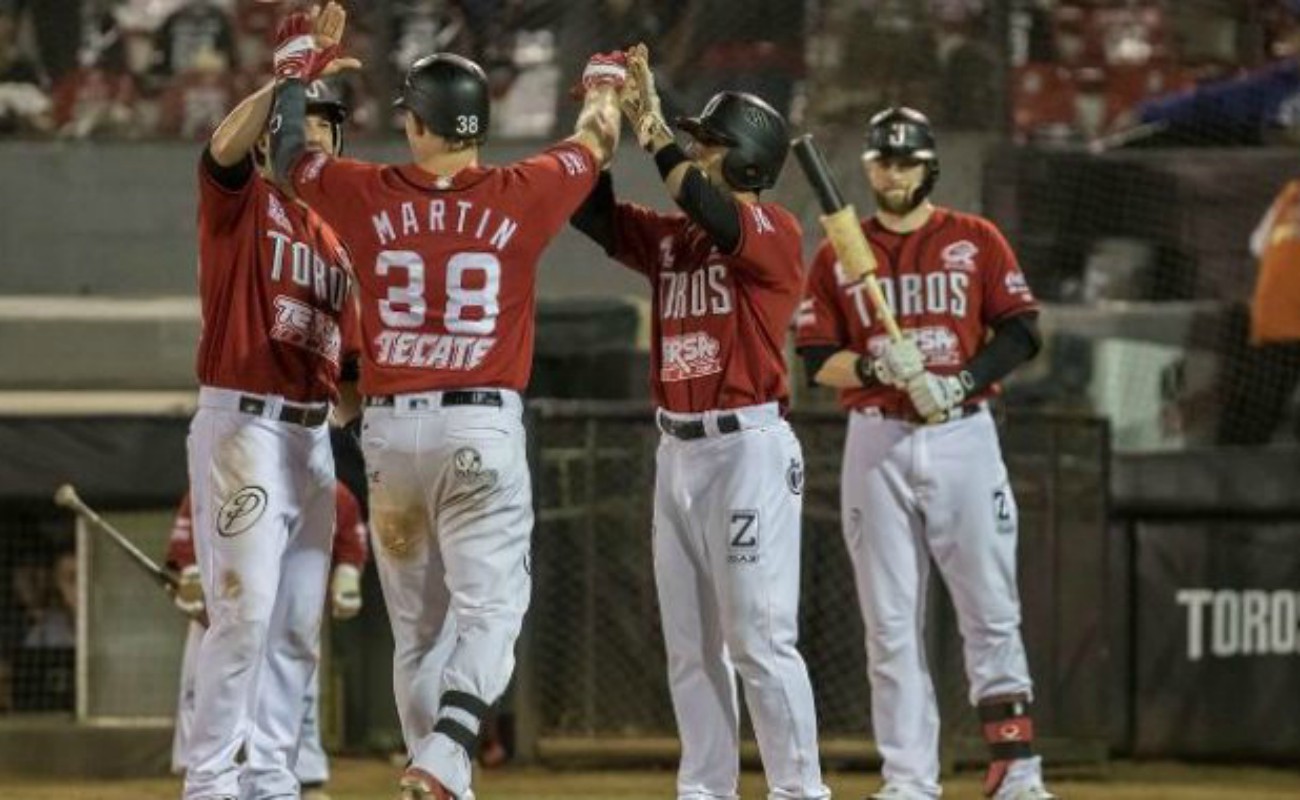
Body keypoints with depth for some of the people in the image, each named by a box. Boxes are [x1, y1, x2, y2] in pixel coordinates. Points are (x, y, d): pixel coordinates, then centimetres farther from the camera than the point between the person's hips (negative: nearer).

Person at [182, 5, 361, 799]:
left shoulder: (334, 235, 18)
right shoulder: (243, 198, -2)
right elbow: (226, 144, -25)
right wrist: (294, 70, -30)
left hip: (314, 435, 8)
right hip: (244, 427, -8)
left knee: (300, 626, 9)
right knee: (244, 611, -14)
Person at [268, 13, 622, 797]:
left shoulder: (368, 197, 0)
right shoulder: (520, 198, -2)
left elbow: (286, 150, 18)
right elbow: (596, 143, 17)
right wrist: (605, 83, 38)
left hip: (390, 430, 2)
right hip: (484, 427, -2)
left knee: (417, 627, 11)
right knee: (489, 610, -5)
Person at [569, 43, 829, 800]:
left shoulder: (775, 232, -8)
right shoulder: (670, 237, 13)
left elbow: (713, 213, -26)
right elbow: (593, 212, 8)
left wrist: (654, 130, -22)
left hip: (749, 450, -8)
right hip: (678, 452, 8)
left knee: (760, 639, -9)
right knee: (691, 645, 9)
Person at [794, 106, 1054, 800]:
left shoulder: (975, 241, 6)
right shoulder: (838, 255, 9)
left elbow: (1020, 334, 0)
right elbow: (818, 361, 4)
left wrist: (961, 382, -16)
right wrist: (874, 367, -16)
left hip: (962, 436, -1)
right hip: (876, 442, 1)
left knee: (991, 612, -3)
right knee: (890, 621, 0)